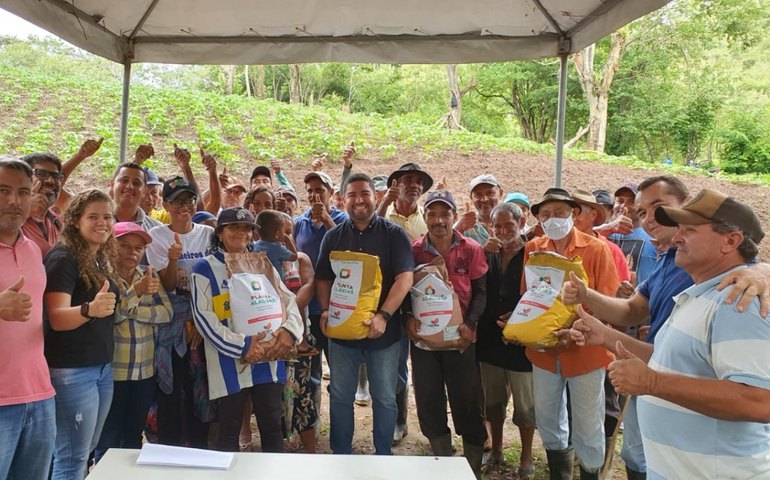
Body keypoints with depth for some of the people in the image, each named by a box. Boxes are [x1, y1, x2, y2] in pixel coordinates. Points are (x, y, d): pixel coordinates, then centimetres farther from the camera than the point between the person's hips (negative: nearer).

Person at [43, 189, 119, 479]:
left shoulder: (100, 260, 11)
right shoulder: (63, 258, -13)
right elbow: (57, 318, -24)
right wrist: (89, 309, -42)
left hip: (103, 367, 8)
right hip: (71, 370, -8)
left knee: (87, 452, 15)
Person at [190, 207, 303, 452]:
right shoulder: (205, 269, 1)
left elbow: (287, 299, 7)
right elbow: (204, 317, -9)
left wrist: (289, 330, -14)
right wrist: (241, 345, -20)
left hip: (268, 357, 4)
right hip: (230, 362, -3)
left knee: (272, 426, 11)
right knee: (229, 429, 9)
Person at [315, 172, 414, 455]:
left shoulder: (393, 234, -3)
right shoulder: (333, 236, 7)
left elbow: (405, 278, -12)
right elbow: (323, 279, 9)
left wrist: (383, 315, -23)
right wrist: (325, 311, -8)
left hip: (383, 331, -2)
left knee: (384, 398, 9)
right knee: (340, 397, 11)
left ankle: (384, 457, 26)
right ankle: (340, 456, 27)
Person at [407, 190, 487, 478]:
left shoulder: (471, 250, -2)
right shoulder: (414, 251, 1)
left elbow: (480, 291, 1)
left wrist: (470, 324, -12)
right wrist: (408, 318, -11)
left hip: (460, 337, -1)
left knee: (468, 401, 5)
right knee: (429, 401, 9)